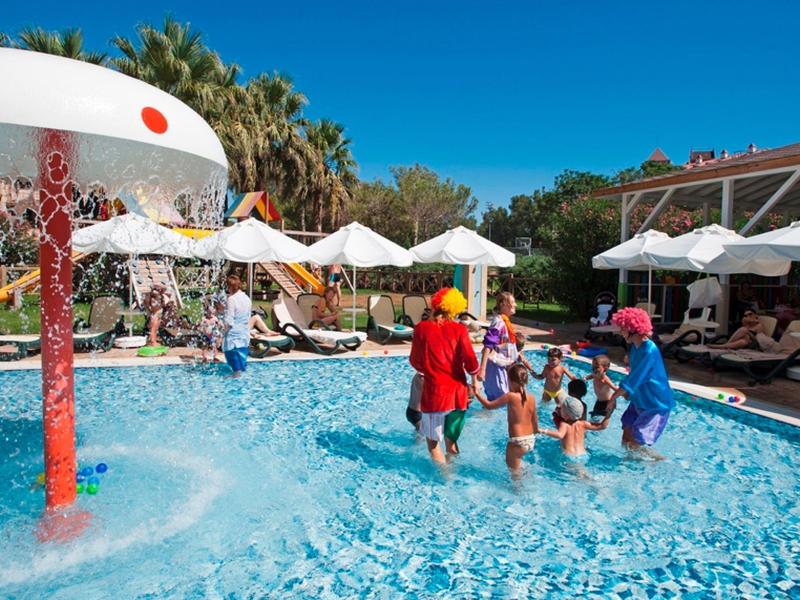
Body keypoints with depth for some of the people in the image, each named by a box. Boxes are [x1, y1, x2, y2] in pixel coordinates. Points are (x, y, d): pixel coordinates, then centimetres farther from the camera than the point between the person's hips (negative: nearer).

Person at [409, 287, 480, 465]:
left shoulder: (422, 328, -4)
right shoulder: (459, 329, -4)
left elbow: (415, 361, 4)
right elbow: (470, 358, -10)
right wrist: (474, 380, 8)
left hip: (434, 392, -2)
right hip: (458, 393, 3)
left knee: (433, 441, 12)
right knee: (451, 439, 20)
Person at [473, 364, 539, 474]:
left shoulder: (510, 396, -18)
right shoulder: (531, 398, -1)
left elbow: (489, 405, -10)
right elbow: (535, 419, 11)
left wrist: (476, 393, 2)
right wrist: (536, 432, 29)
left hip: (517, 442, -6)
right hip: (531, 440, 7)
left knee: (514, 471, 14)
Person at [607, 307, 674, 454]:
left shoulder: (649, 351, -28)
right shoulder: (634, 347, 0)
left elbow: (633, 380, -24)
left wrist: (613, 397, -14)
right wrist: (627, 392, 2)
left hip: (655, 405, -8)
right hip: (639, 401, 8)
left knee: (634, 445, -3)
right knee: (626, 442, 9)